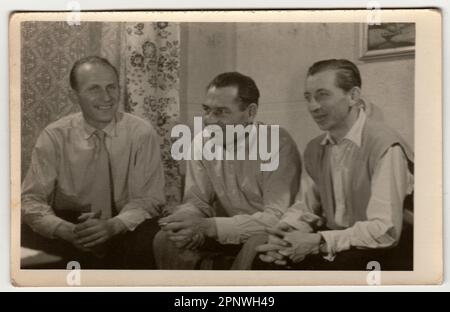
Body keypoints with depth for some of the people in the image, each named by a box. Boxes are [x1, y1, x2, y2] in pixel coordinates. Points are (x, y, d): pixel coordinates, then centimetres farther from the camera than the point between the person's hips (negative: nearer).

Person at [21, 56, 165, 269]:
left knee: (147, 239, -32)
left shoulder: (142, 134, -6)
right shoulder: (54, 137, -5)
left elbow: (148, 200, -5)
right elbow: (32, 199, -6)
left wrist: (113, 225, -25)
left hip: (123, 232, 0)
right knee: (31, 239, -29)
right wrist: (67, 231, -27)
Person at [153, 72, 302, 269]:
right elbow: (197, 201, 0)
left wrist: (207, 225, -35)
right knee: (166, 241, -16)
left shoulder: (278, 144, -21)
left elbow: (277, 217, -28)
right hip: (223, 236, 5)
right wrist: (185, 221, -26)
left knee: (259, 244, -36)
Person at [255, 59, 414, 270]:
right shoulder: (315, 149, 6)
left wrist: (318, 242, -27)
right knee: (263, 259, -12)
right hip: (334, 247, 6)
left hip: (383, 253, -6)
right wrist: (283, 232, -11)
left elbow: (384, 230, -25)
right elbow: (304, 207, 11)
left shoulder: (385, 147, -19)